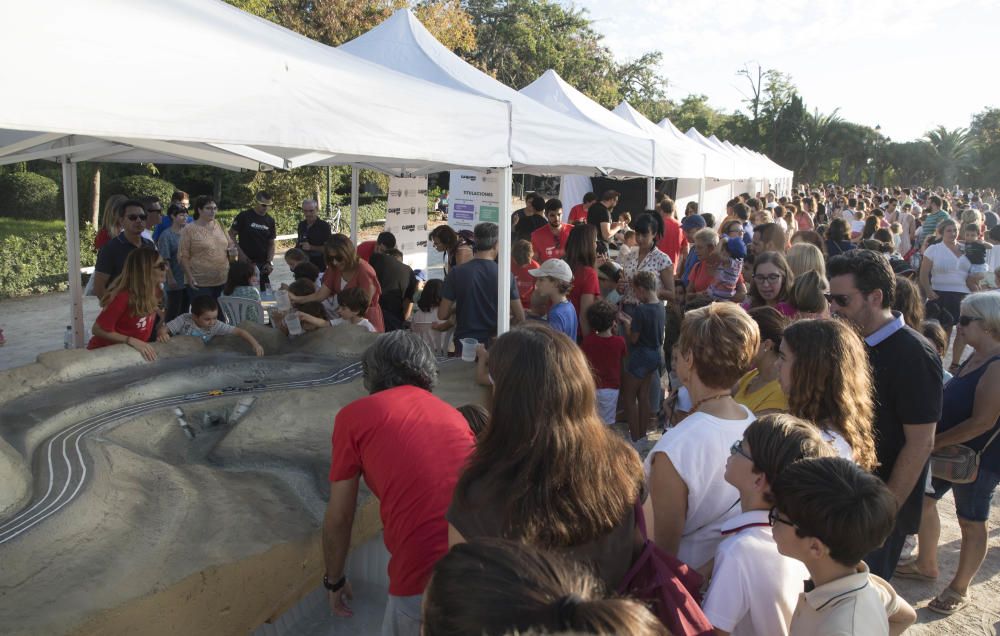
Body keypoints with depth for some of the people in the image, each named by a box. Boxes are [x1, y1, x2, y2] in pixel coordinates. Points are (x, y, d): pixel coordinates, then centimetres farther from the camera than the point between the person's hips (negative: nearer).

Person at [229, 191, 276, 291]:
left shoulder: (270, 220, 7)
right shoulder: (244, 216, -6)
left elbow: (271, 244, 10)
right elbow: (231, 235, -5)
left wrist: (270, 262, -2)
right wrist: (240, 253, -14)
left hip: (263, 264, 4)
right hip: (245, 262, -4)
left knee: (264, 290, 8)